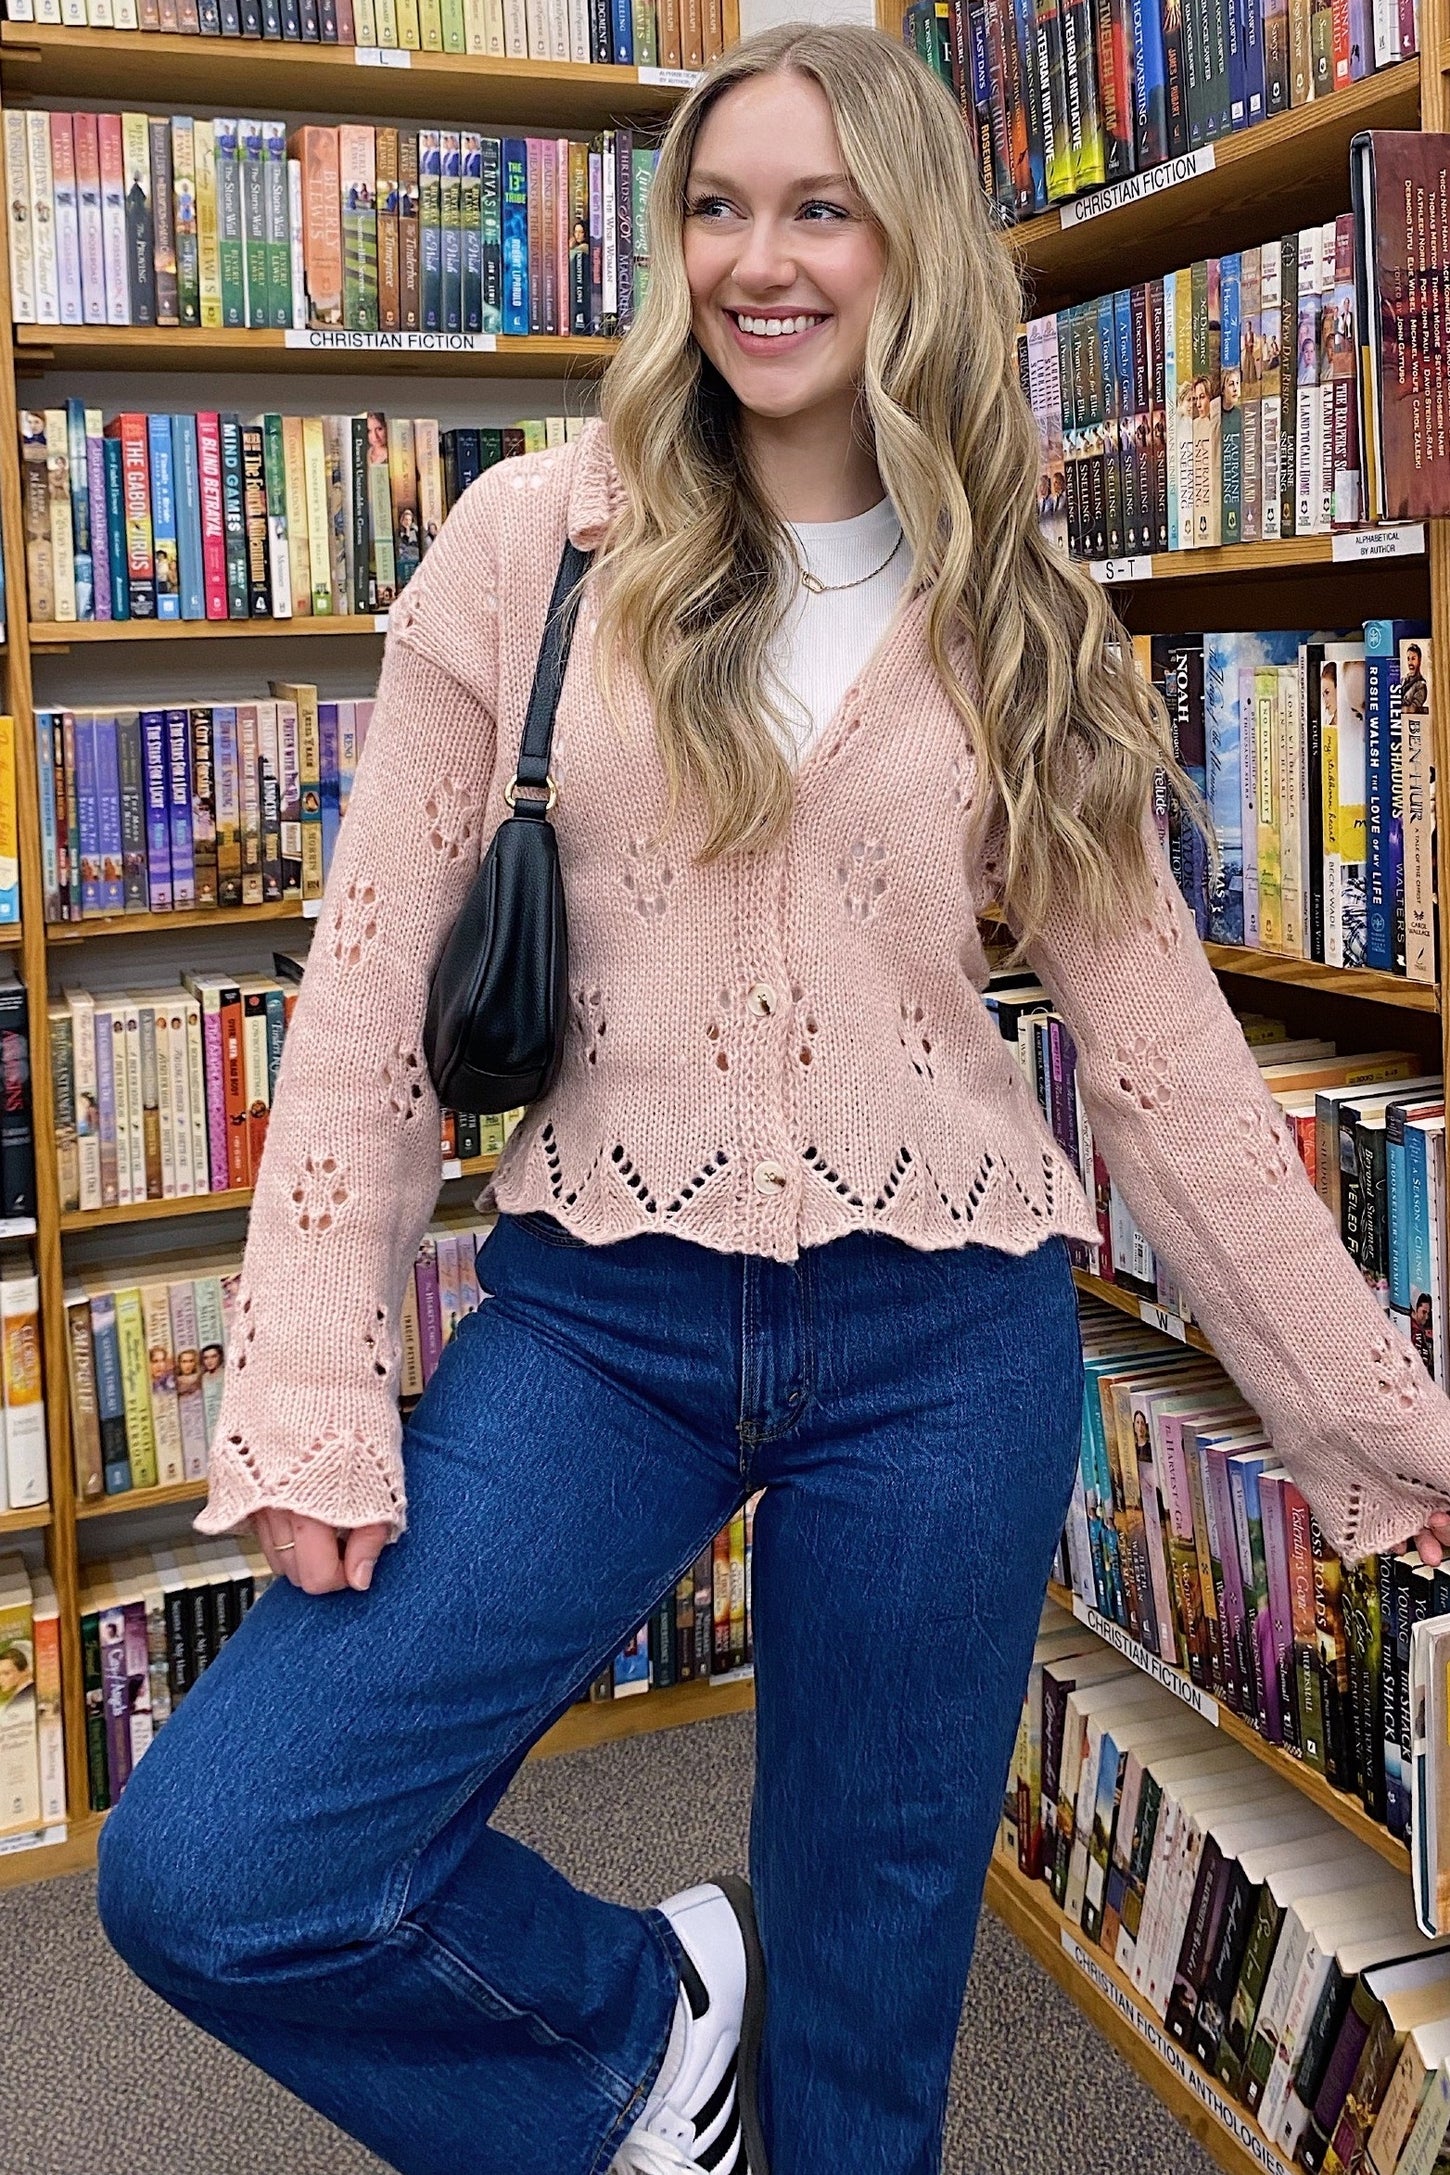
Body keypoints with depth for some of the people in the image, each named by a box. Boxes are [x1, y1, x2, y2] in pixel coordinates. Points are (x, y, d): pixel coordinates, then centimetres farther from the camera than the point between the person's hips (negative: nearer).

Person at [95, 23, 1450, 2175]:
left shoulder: (1024, 619, 5)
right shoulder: (541, 540, 0)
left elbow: (1156, 1030, 7)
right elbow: (374, 968, -1)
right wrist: (312, 1401, -8)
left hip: (943, 1339, 1)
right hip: (599, 1313, 0)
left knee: (871, 1975, 13)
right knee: (204, 1870, -11)